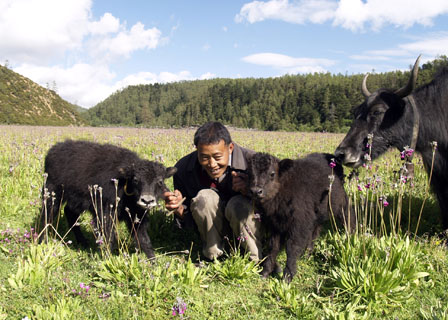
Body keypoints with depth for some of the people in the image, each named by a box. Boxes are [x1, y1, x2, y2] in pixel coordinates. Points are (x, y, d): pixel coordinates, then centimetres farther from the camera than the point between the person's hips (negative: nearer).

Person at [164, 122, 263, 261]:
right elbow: (188, 219, -5)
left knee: (239, 204, -34)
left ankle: (258, 262, -9)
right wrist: (179, 209, -30)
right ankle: (213, 258, -7)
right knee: (205, 197, -29)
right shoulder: (183, 169, -16)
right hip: (214, 227, 2)